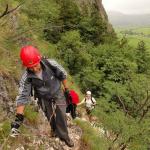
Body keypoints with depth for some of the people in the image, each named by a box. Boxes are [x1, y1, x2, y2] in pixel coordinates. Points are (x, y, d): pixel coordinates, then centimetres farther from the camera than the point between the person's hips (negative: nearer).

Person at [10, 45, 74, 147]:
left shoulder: (51, 64, -32)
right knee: (51, 118, 14)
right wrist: (19, 117, -28)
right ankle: (57, 132, 43)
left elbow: (63, 75, -12)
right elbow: (23, 97, -23)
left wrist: (66, 89, 0)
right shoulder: (26, 77, -29)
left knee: (61, 117, 3)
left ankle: (64, 136, 28)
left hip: (58, 94, 0)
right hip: (44, 99, 1)